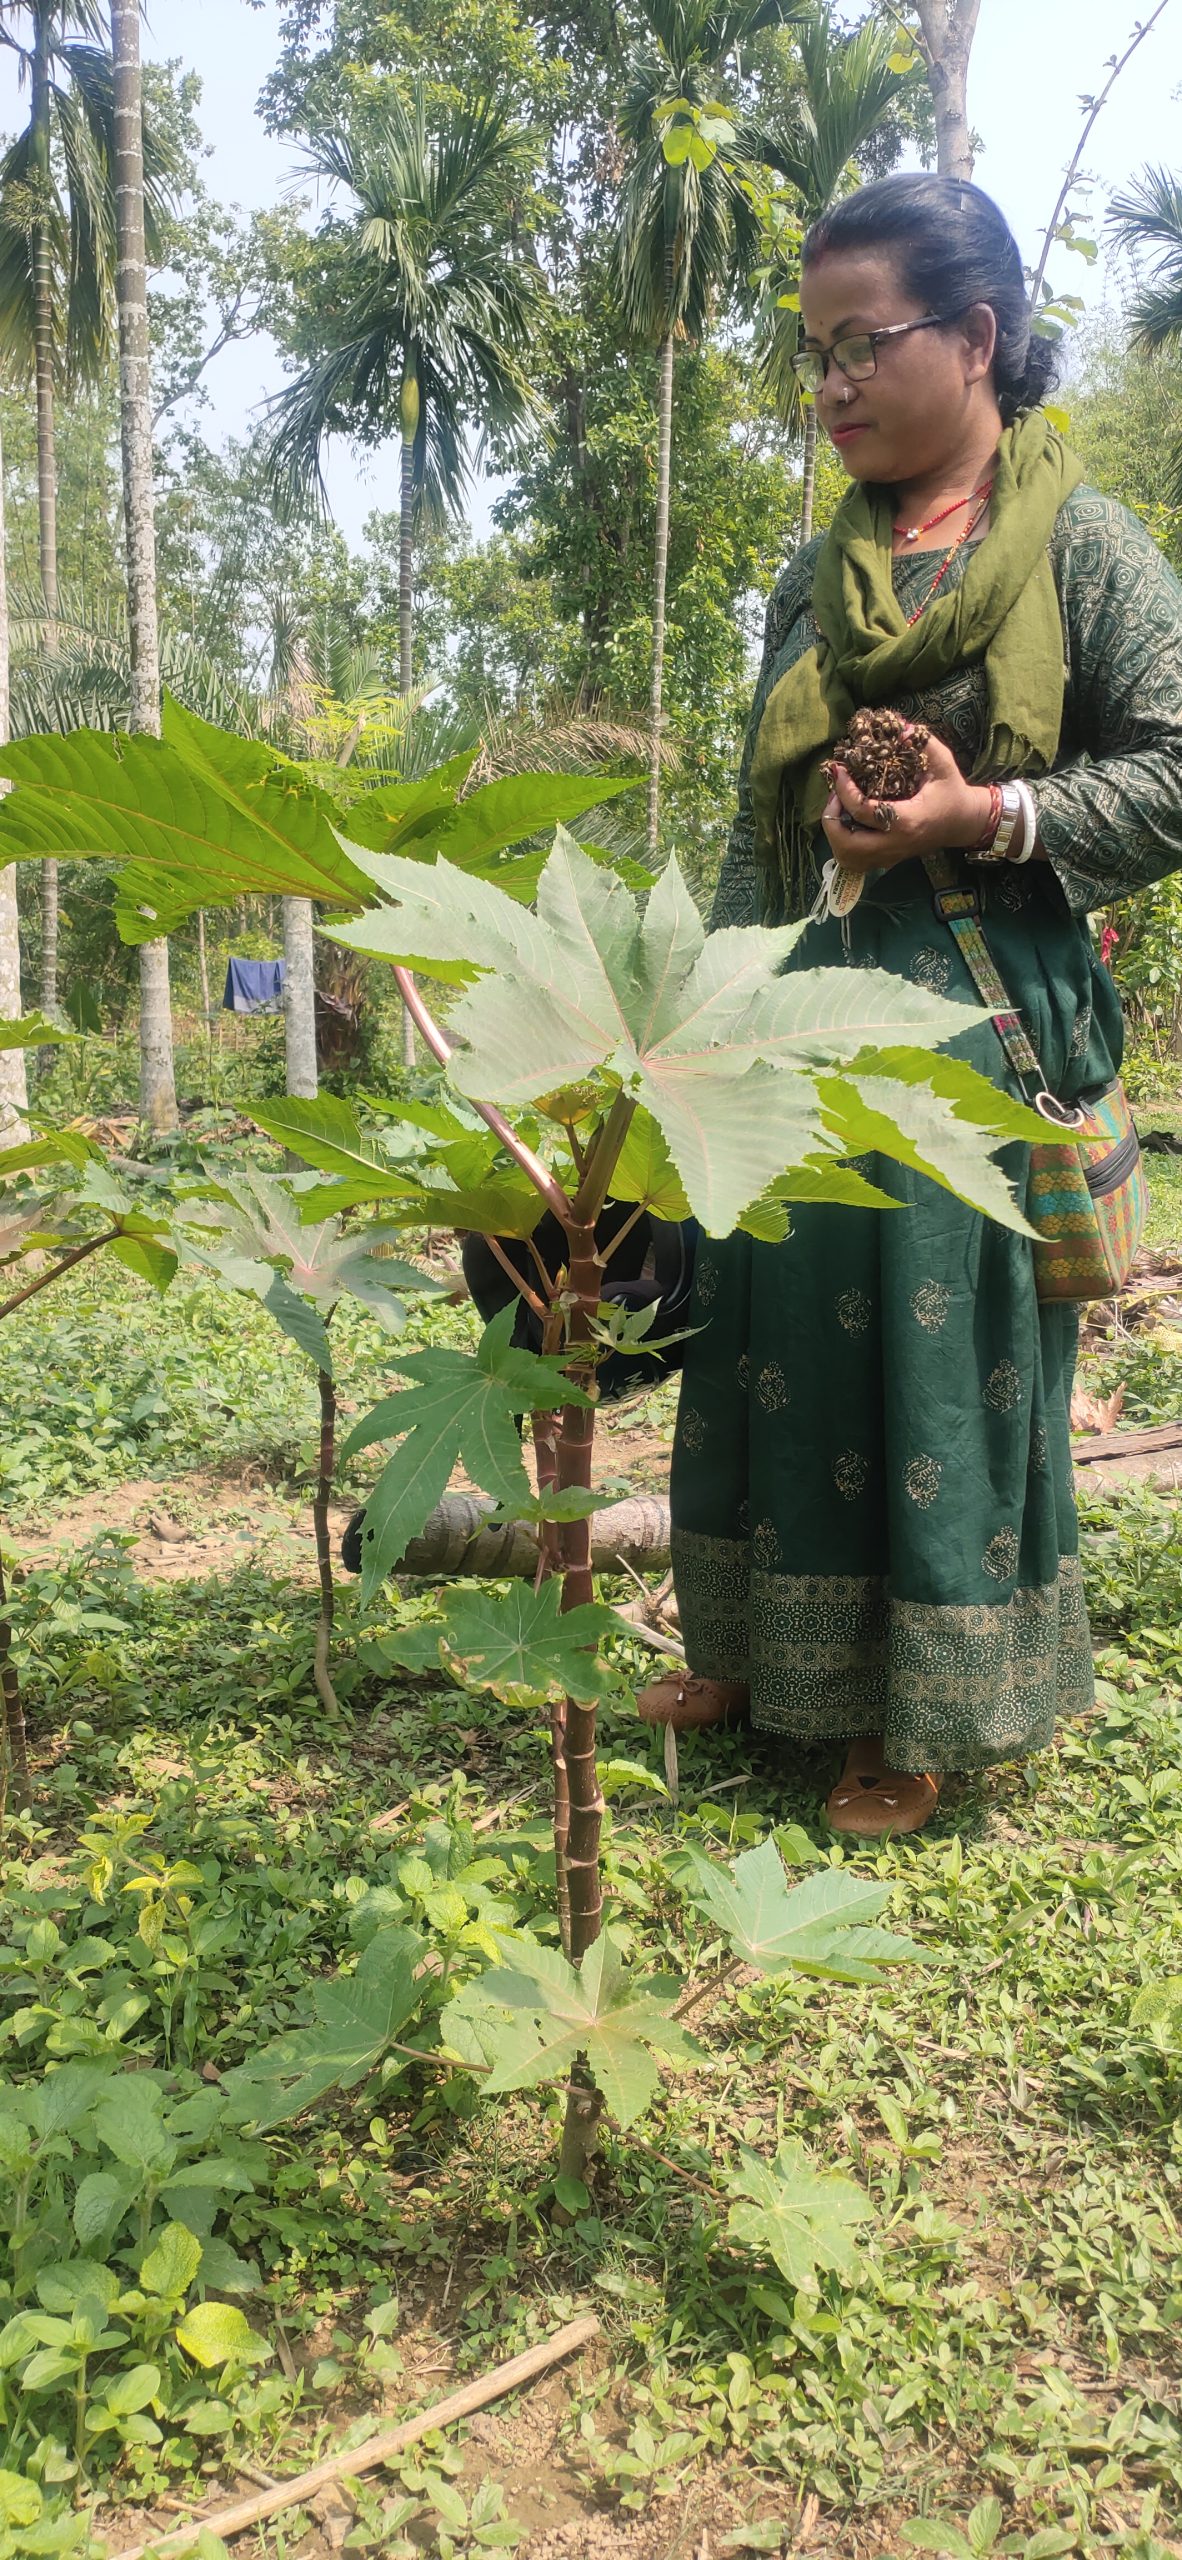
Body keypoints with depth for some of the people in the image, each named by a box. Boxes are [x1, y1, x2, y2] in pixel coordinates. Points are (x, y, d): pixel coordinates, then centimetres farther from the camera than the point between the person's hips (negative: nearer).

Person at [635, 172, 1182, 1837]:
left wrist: (982, 815, -17)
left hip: (986, 1004, -5)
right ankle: (763, 1655, 25)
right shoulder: (820, 573, 14)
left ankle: (927, 1714, 14)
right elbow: (762, 828, 15)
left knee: (952, 1343, -1)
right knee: (779, 1324, 7)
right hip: (814, 1000, 5)